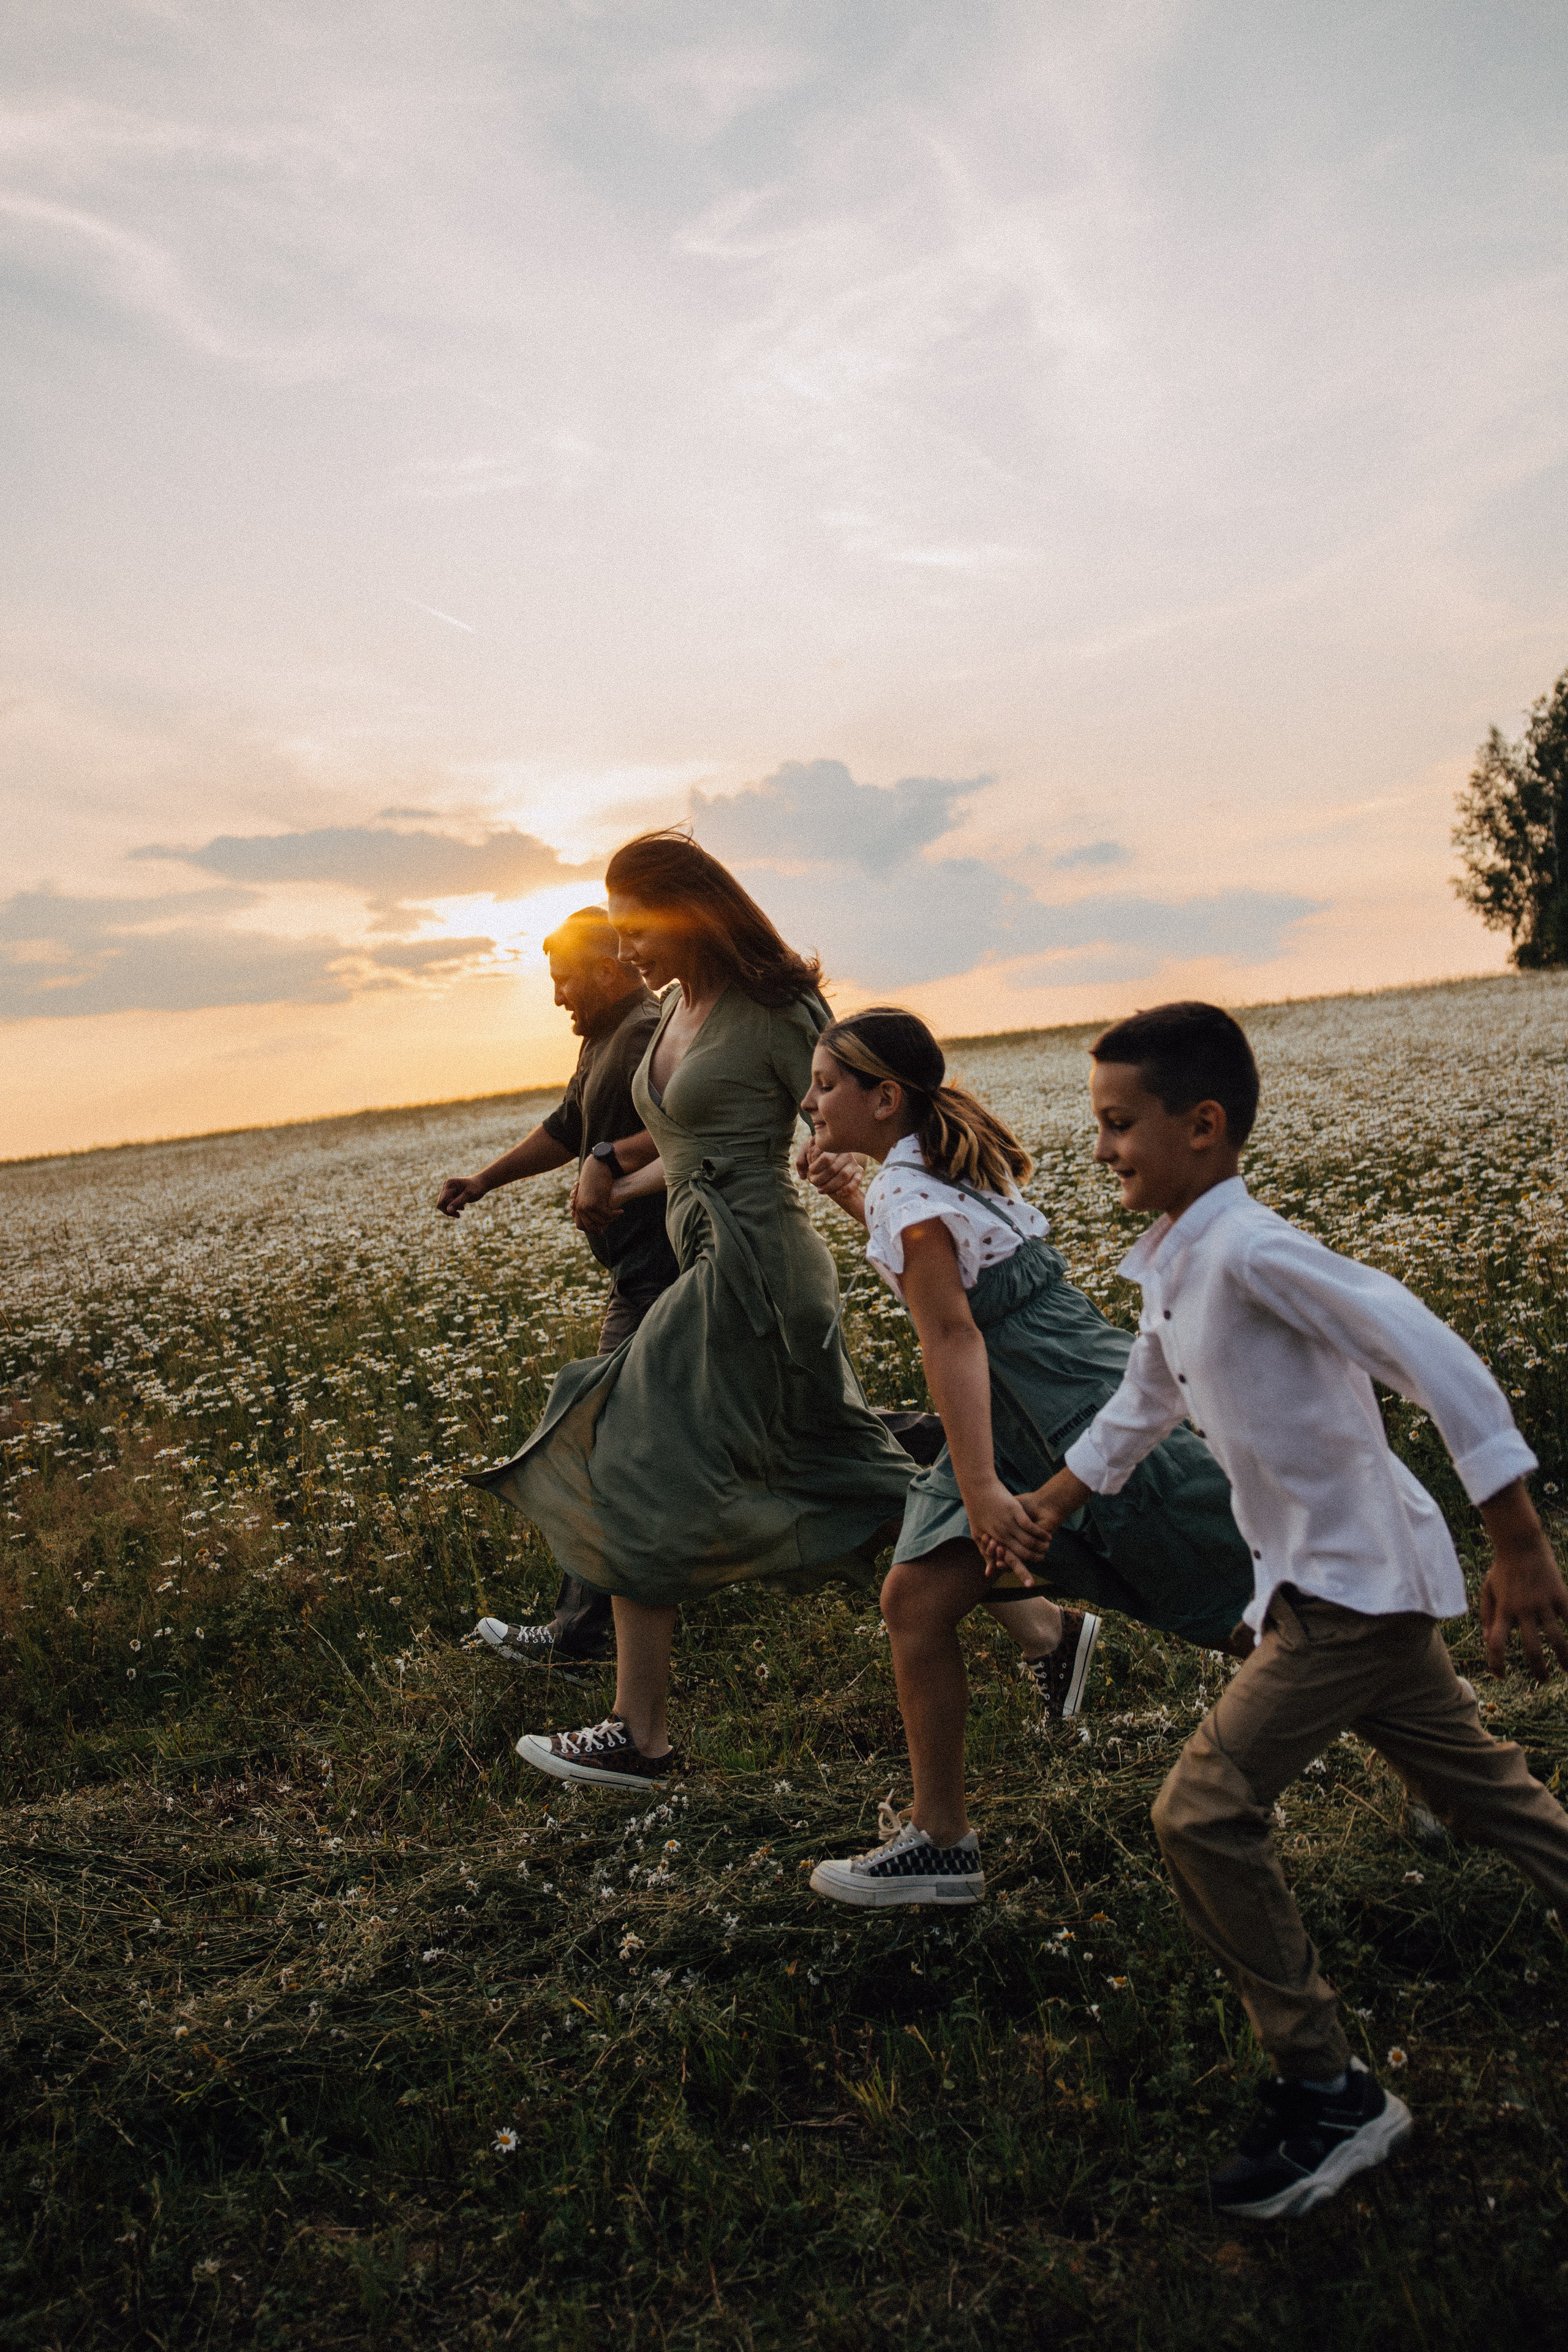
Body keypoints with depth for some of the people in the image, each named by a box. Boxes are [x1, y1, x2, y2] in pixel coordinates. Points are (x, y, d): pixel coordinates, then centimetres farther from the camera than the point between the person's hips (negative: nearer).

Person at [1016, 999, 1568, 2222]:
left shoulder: (1249, 1248, -23)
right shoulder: (1175, 1266, 6)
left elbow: (1434, 1355, -27)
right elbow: (1143, 1408, 23)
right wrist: (1040, 1508, 25)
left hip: (1355, 1581, -9)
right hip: (1352, 1578, 9)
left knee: (1204, 1811, -10)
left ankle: (1329, 2094, 5)